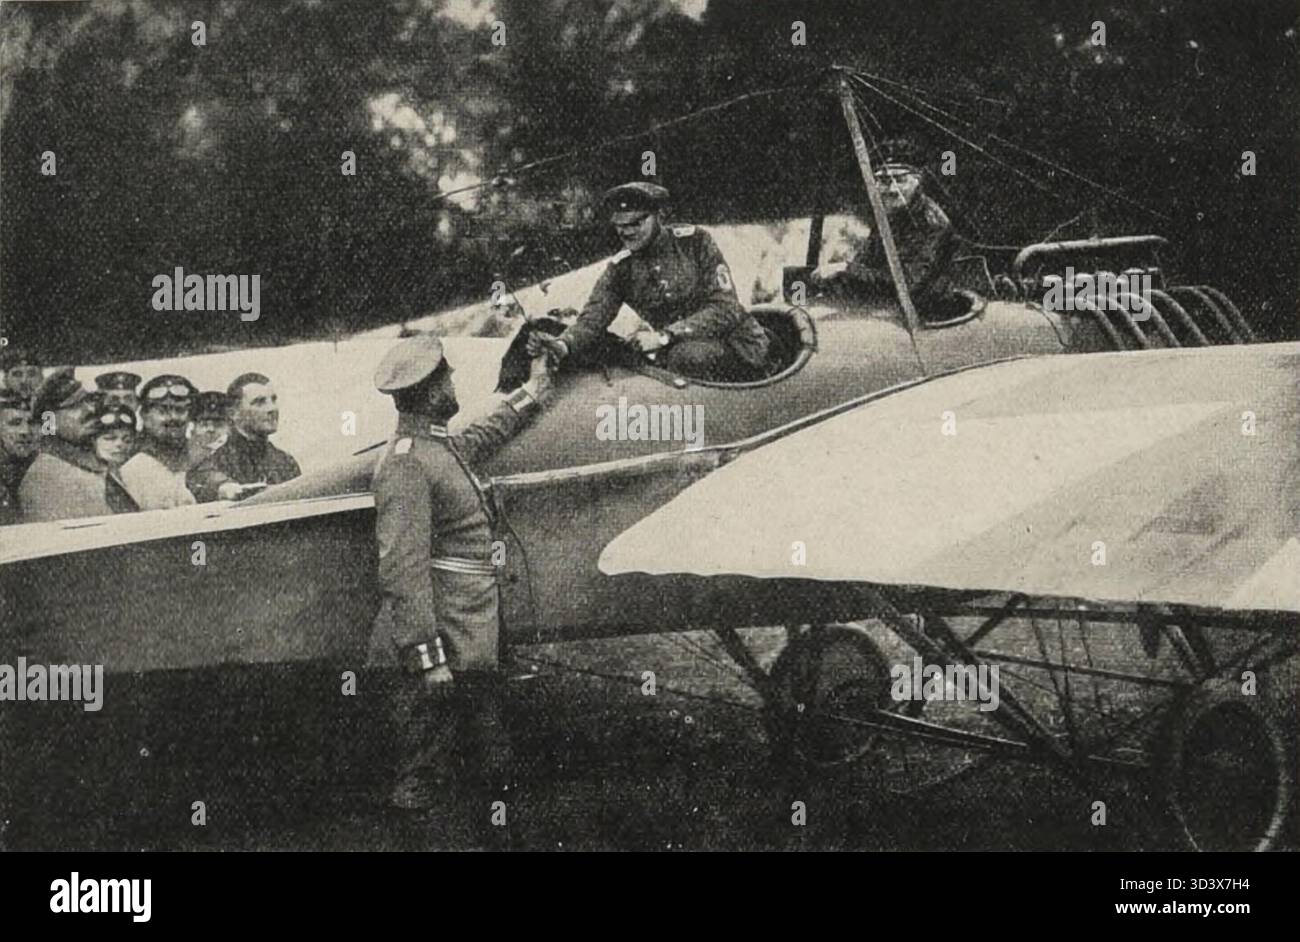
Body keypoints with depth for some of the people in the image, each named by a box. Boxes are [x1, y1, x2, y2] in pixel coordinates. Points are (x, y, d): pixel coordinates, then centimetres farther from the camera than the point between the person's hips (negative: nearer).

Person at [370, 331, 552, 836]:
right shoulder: (406, 462, -17)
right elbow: (402, 568, -23)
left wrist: (530, 393, 49)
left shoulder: (442, 446, 14)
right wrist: (427, 656, -27)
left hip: (473, 639, 10)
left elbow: (483, 437, 41)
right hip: (448, 644, -10)